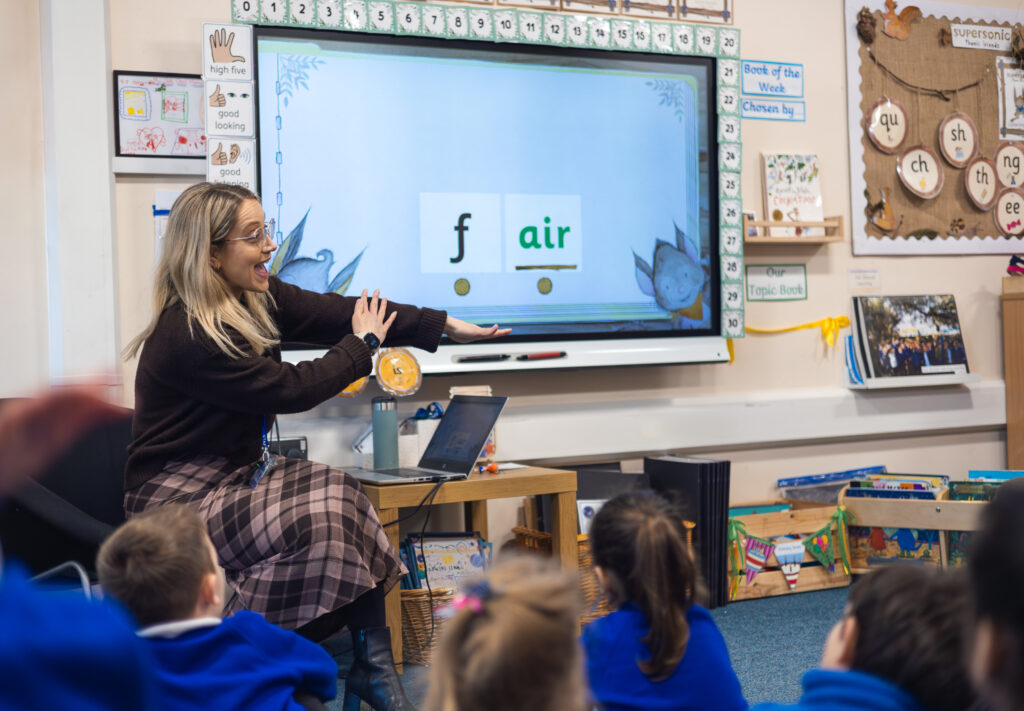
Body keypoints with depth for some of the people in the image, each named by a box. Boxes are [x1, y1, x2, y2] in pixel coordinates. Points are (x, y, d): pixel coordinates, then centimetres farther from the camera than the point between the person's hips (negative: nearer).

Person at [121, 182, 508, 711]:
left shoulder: (257, 297, 4)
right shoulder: (188, 337, -23)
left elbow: (331, 312, 2)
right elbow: (292, 390, -19)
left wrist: (448, 326, 0)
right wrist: (363, 344, -3)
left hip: (238, 474, 8)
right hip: (181, 501, -8)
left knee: (340, 496, -15)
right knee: (313, 522, -26)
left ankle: (373, 666, -14)